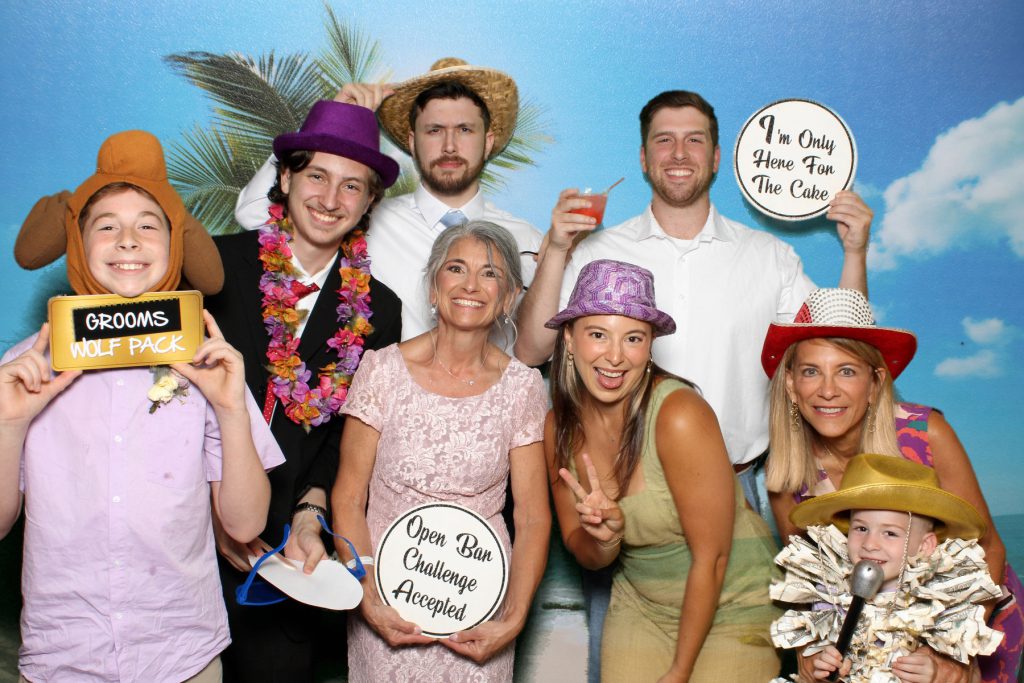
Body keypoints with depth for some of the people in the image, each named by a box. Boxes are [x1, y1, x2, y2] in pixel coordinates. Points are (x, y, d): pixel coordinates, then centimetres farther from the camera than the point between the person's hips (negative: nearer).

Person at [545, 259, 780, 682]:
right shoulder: (559, 428, -9)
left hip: (732, 607, -4)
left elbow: (711, 557, -19)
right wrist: (606, 535, -23)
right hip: (639, 607, 4)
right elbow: (585, 555, 0)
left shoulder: (680, 415, -25)